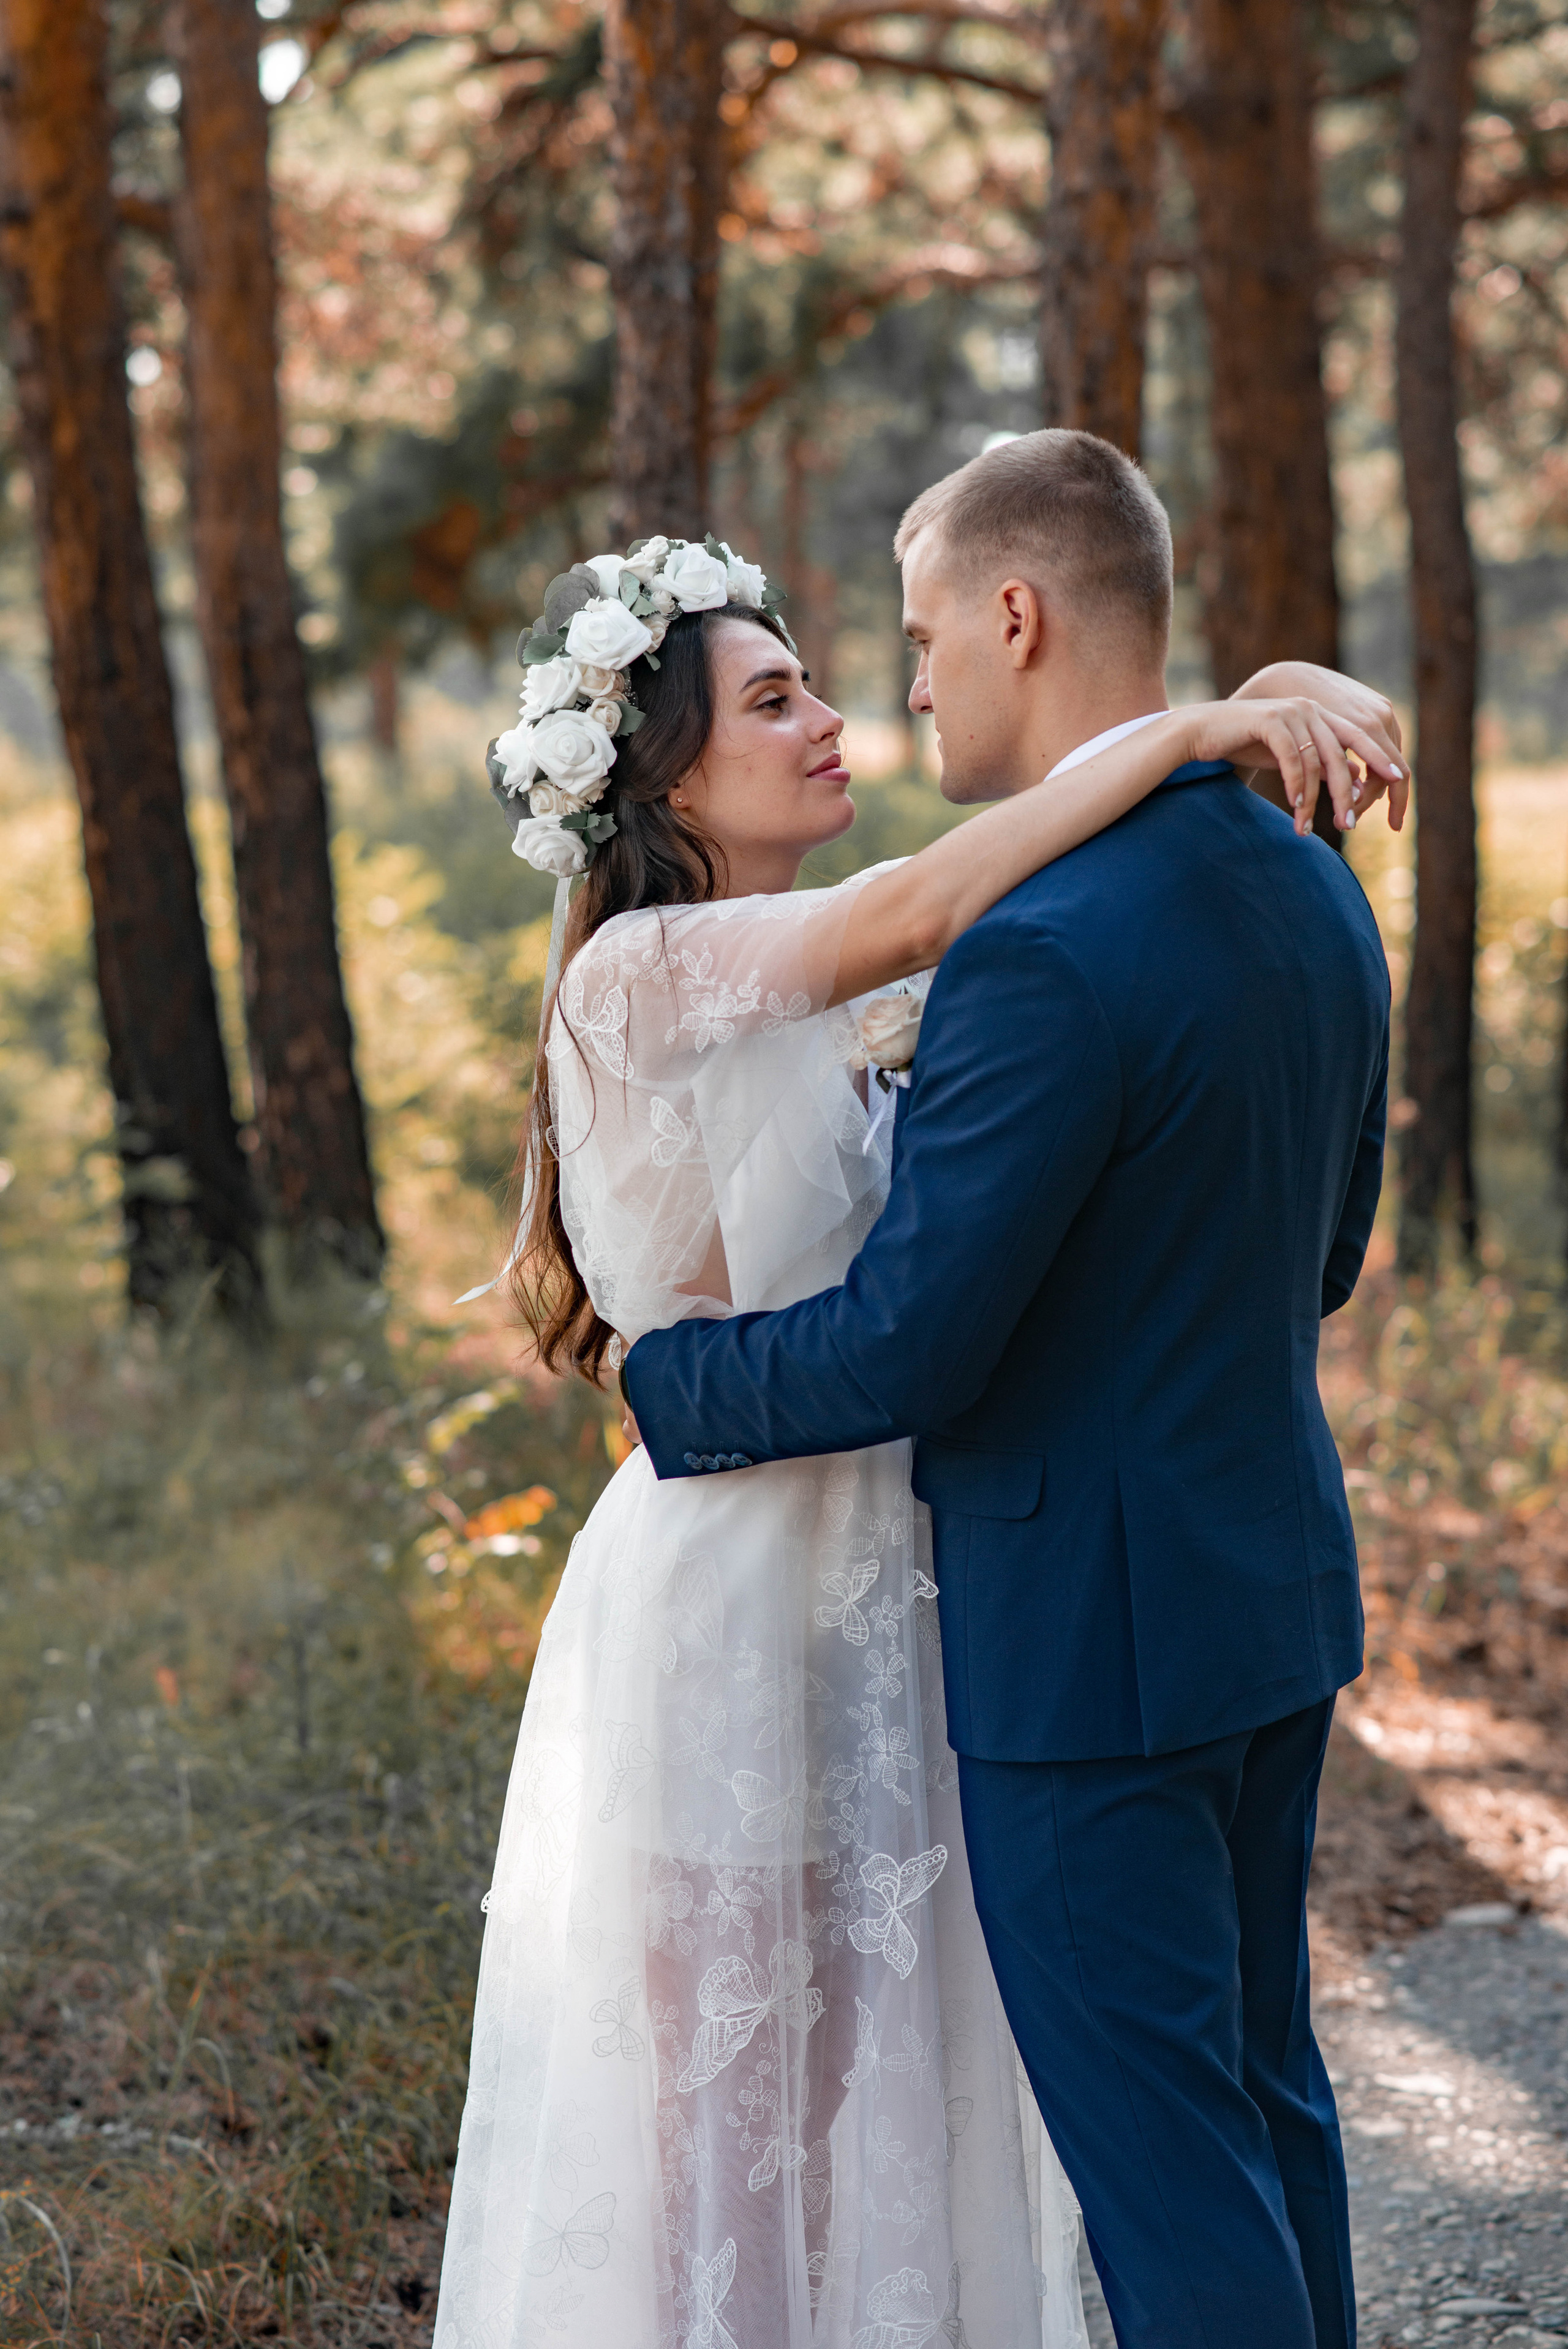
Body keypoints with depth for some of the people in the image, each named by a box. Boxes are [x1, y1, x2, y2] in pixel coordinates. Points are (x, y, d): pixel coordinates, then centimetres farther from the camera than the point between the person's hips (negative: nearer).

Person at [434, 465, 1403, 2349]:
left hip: (872, 1593, 8)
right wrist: (1183, 730, -25)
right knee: (716, 2077, 5)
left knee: (865, 2066, 17)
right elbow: (909, 917, -30)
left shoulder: (819, 1011, 11)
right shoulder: (644, 976, -16)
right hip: (731, 1604, -8)